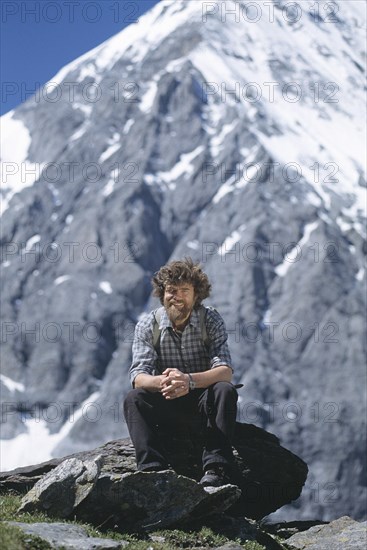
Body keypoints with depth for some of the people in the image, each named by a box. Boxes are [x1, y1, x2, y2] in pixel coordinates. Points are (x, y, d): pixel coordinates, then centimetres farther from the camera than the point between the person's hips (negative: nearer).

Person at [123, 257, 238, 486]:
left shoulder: (211, 320, -7)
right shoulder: (148, 326, -5)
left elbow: (225, 371, -19)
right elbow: (138, 377, -16)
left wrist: (189, 380, -39)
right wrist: (161, 382, -41)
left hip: (203, 401, -1)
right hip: (167, 405, 1)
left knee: (225, 390, -31)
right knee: (134, 398, -25)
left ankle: (216, 469, -38)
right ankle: (153, 469, -38)